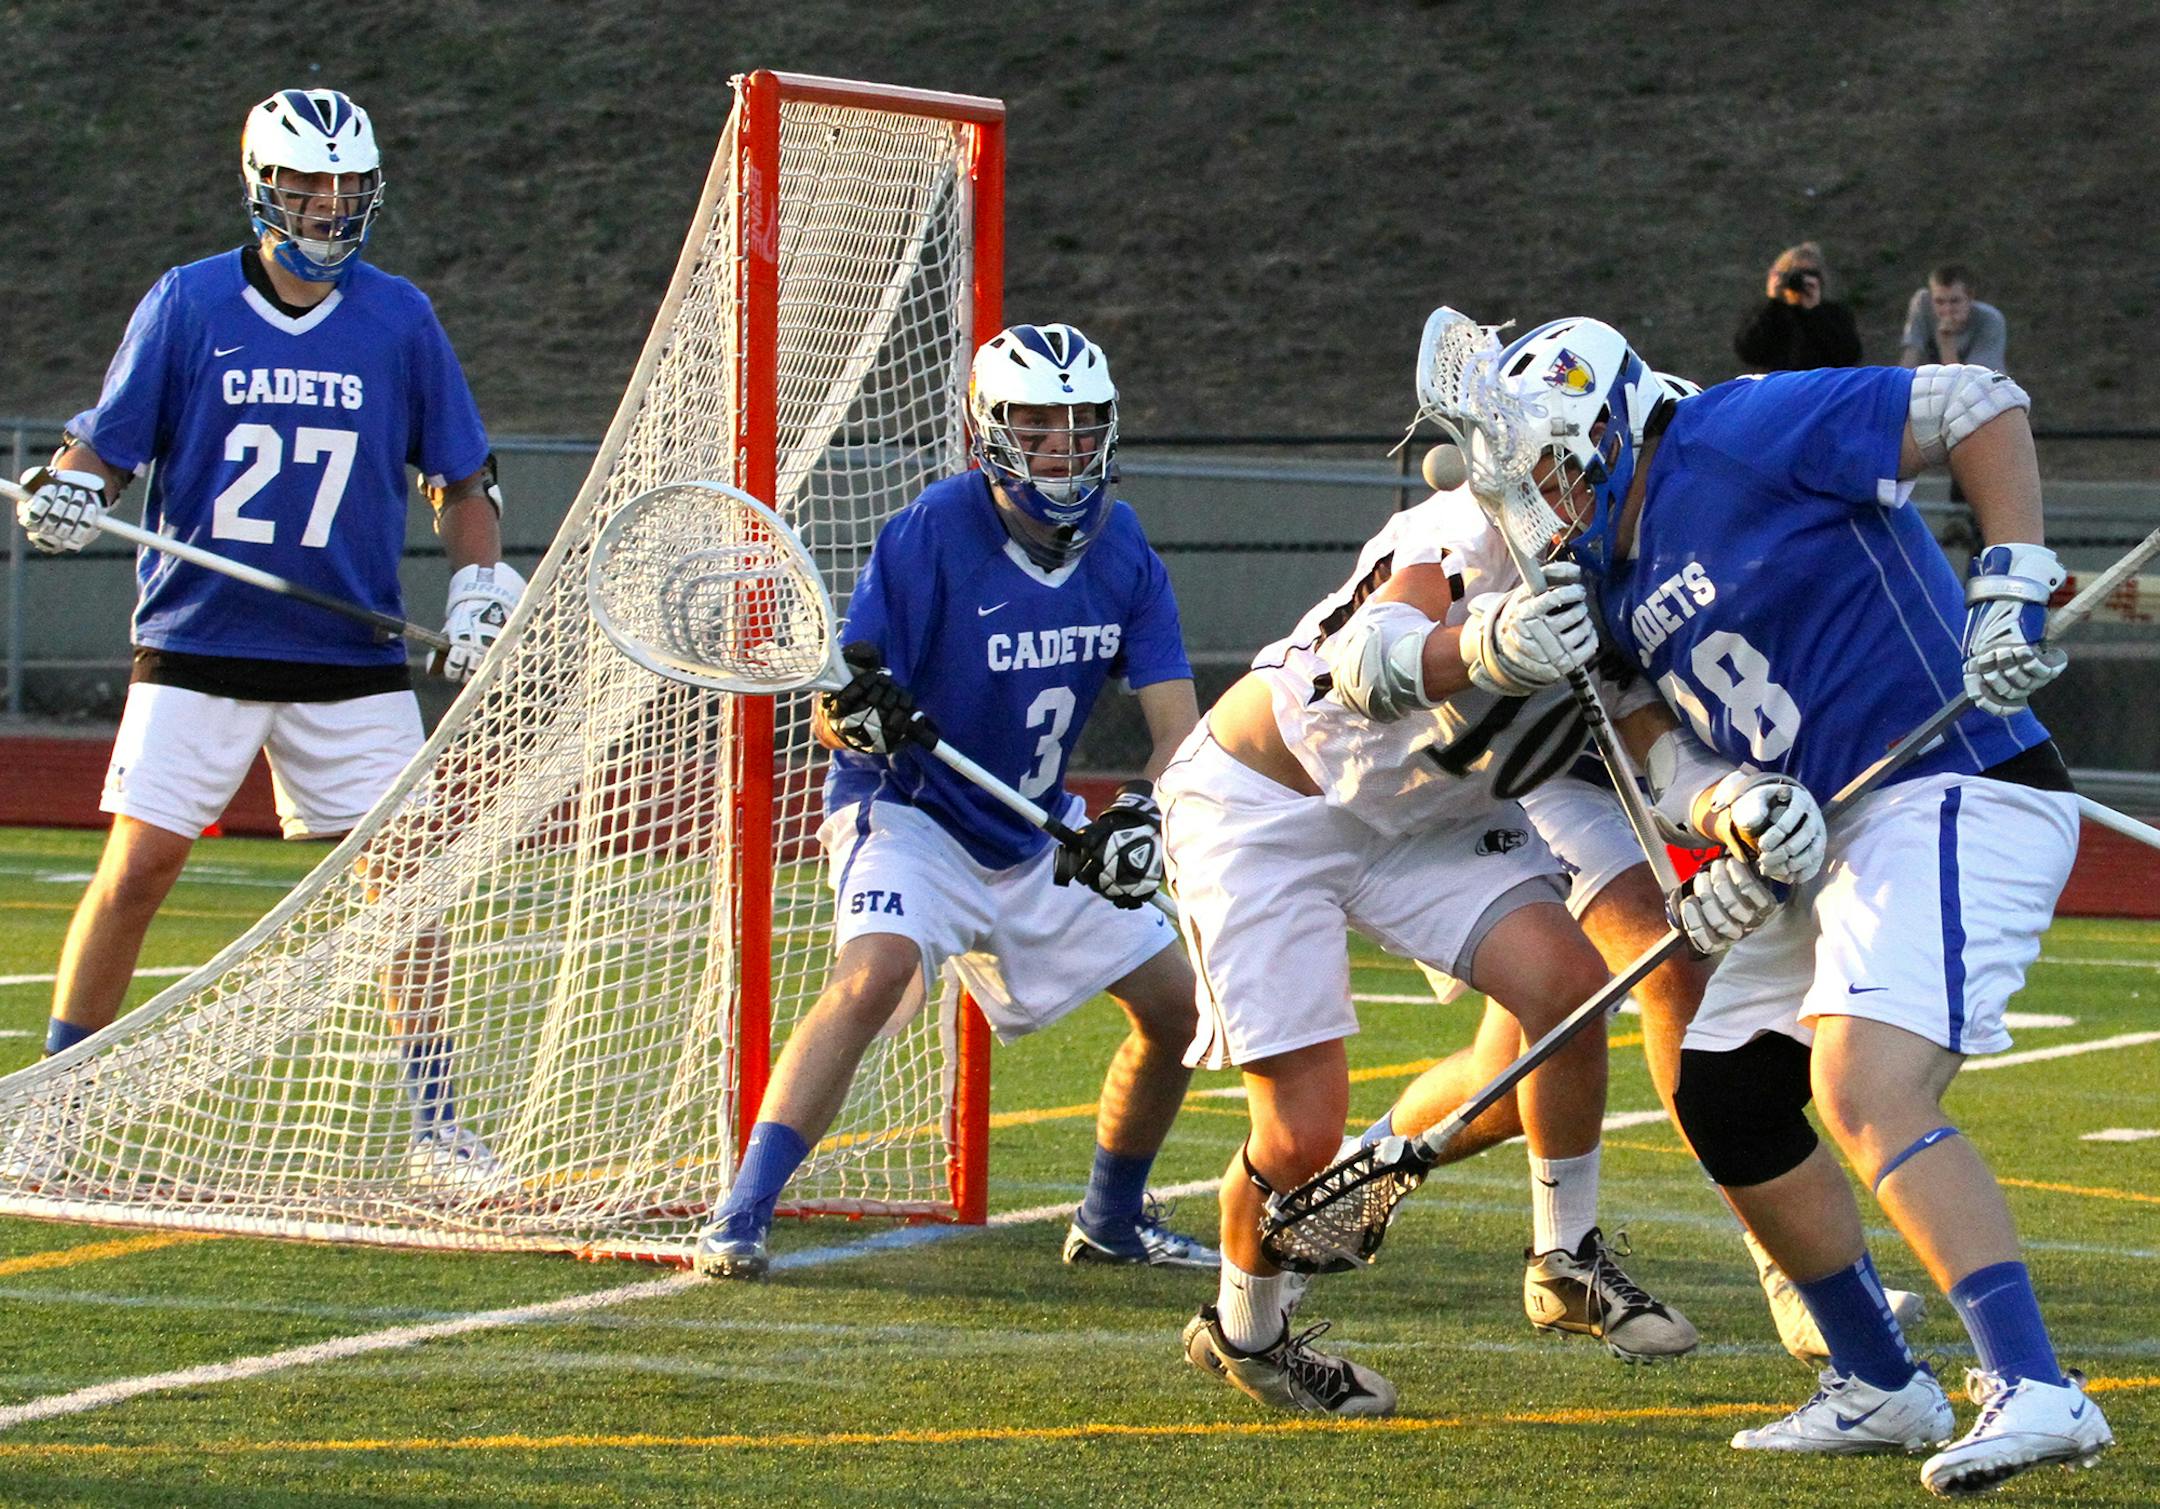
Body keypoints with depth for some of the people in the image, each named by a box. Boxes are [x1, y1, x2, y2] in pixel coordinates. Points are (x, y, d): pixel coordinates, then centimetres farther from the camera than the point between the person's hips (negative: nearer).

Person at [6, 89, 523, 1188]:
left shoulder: (400, 319, 4)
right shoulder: (187, 303, -1)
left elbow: (459, 477, 12)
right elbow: (106, 447, 2)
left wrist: (479, 583, -3)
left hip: (352, 658, 2)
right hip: (195, 646, -2)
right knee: (137, 866, -5)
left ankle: (436, 1127, 9)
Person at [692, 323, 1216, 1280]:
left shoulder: (1121, 548, -5)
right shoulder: (932, 534, -21)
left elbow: (1176, 723, -9)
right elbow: (833, 718, -20)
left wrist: (1141, 812, -29)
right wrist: (853, 713, -44)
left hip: (1041, 834, 6)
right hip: (907, 815, -6)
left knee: (1178, 1006, 5)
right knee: (873, 975, -32)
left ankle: (1112, 1222, 27)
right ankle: (739, 1219, -29)